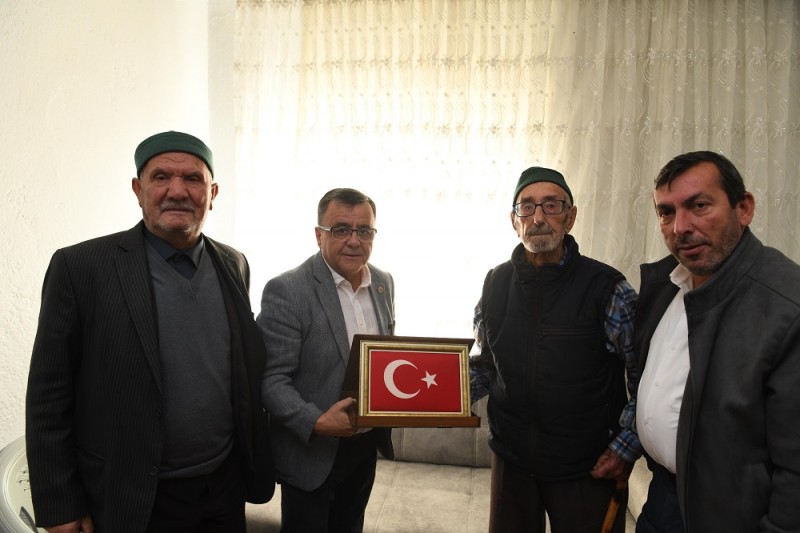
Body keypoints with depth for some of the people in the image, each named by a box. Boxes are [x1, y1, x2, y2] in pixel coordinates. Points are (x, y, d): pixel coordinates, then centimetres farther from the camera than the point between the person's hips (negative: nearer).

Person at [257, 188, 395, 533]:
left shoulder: (384, 282, 2)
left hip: (367, 446, 6)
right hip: (311, 452, -5)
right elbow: (271, 378, -17)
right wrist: (316, 422, -30)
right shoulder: (286, 291, -18)